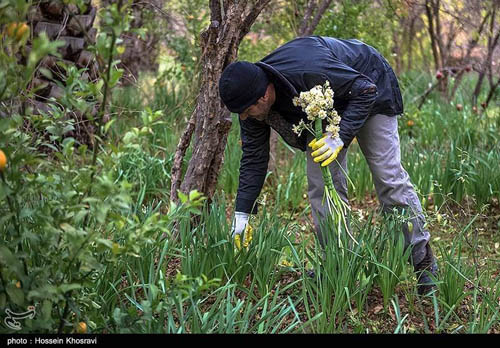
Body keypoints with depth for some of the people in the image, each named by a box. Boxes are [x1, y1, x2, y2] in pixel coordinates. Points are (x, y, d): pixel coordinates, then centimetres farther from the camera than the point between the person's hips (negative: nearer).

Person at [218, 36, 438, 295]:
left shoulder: (310, 72, -45)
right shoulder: (252, 98, -22)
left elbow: (366, 90, -33)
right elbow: (253, 158, -12)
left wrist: (341, 136, -45)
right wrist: (241, 215, -15)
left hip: (368, 96, -6)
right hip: (325, 105, 6)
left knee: (389, 179, -8)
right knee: (322, 186, -5)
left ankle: (423, 261, 3)